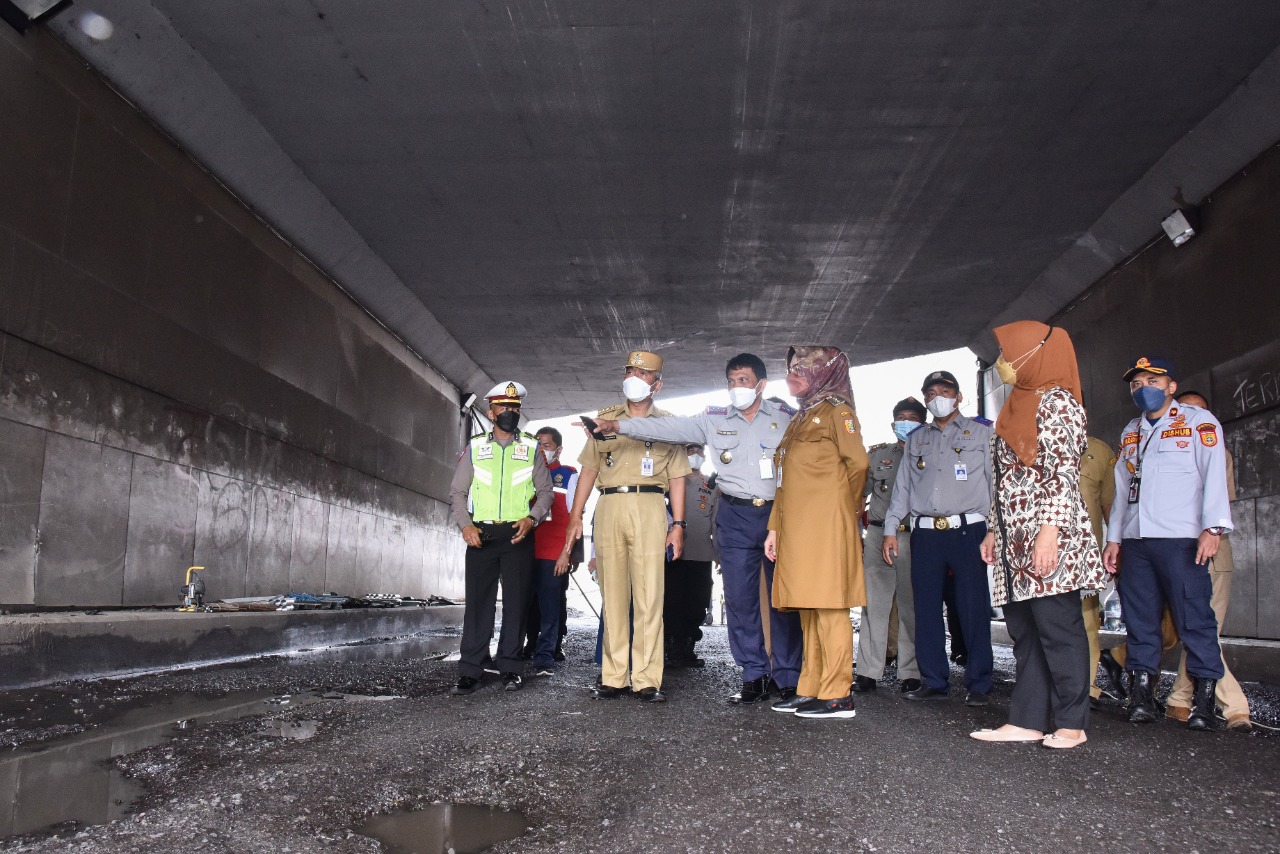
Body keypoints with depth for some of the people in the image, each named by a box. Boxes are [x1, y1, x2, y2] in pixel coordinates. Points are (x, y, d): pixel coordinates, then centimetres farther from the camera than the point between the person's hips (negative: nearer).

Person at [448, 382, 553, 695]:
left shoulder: (532, 448, 9)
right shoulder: (474, 447, 10)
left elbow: (545, 492, 9)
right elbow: (457, 491, 9)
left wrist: (531, 519, -9)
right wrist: (465, 524, -6)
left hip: (518, 534, 0)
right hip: (480, 534, 0)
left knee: (516, 601, 1)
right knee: (478, 600, -1)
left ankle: (510, 668, 10)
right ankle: (470, 670, 3)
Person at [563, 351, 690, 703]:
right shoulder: (605, 418, 18)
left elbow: (676, 476, 9)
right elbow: (588, 469, 14)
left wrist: (678, 524, -1)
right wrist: (575, 517, 5)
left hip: (648, 506, -2)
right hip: (609, 506, 2)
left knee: (648, 594, -7)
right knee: (613, 593, 3)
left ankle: (647, 680, -4)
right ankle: (613, 677, 8)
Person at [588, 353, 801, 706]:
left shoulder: (788, 417, 6)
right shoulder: (715, 420, 9)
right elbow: (667, 428, 2)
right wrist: (618, 426, -7)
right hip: (735, 517, 2)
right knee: (740, 600, 2)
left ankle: (788, 679, 9)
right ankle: (755, 677, 13)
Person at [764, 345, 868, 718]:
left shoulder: (836, 411, 0)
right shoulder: (800, 418, 24)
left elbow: (857, 463, -11)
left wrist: (842, 505, 2)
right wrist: (774, 528, 15)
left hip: (825, 524, -8)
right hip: (797, 527, 8)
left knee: (828, 607, -9)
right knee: (808, 610, 9)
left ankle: (838, 696, -6)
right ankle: (811, 690, 14)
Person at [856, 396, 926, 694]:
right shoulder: (877, 454, 13)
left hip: (914, 538, -1)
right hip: (879, 535, 1)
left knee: (911, 606, 2)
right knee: (873, 602, -1)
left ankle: (910, 673, 10)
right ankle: (868, 672, 4)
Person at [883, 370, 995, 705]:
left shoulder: (982, 432, 9)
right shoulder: (915, 440, 19)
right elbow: (902, 486, 18)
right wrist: (890, 529, 11)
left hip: (967, 530, -3)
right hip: (925, 533, 4)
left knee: (973, 609, -3)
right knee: (926, 609, 4)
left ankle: (979, 684, 8)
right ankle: (933, 681, 13)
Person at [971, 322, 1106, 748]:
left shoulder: (1055, 401, -6)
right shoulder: (1017, 406, 21)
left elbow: (1064, 471, -15)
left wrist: (1050, 529, -23)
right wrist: (993, 530, 19)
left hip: (1047, 537, -9)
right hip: (1015, 539, 9)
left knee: (1058, 629, -4)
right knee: (1023, 630, 7)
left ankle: (1071, 723, 4)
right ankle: (1027, 720, 11)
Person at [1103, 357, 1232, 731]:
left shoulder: (1199, 422, 5)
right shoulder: (1130, 432, 22)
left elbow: (1214, 474, -4)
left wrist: (1212, 528, -15)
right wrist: (1113, 538, 18)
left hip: (1181, 540, -5)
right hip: (1135, 541, 5)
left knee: (1194, 616, -6)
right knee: (1139, 619, 4)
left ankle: (1204, 698, 1)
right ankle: (1141, 694, 8)